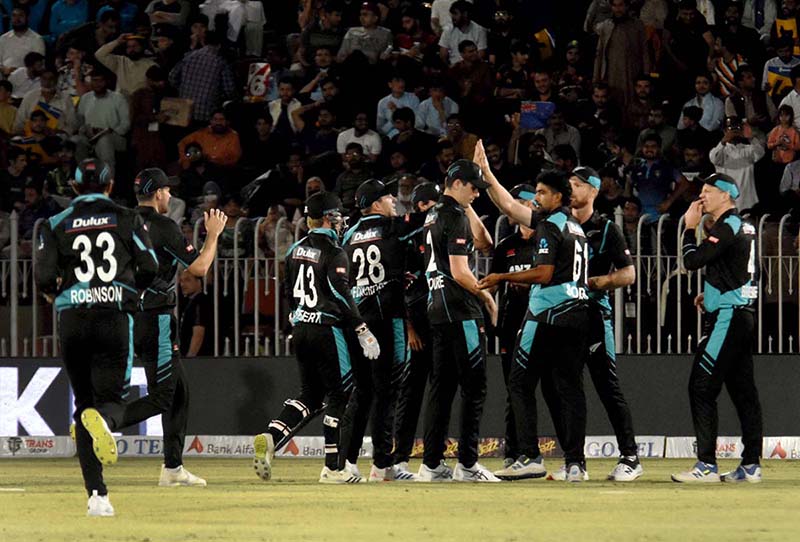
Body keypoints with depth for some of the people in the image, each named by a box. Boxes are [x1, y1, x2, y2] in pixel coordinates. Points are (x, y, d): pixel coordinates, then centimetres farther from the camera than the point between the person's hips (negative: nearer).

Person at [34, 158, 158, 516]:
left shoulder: (56, 225, 6)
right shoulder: (127, 220, 6)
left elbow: (44, 276, -3)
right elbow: (150, 268, -1)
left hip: (71, 318, 1)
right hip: (115, 317, -1)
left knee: (83, 402, 10)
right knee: (111, 398, 2)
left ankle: (97, 495, 2)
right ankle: (103, 420, -40)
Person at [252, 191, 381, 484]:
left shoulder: (296, 249, 10)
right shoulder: (334, 253, -11)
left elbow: (288, 291, 16)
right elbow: (341, 295, -17)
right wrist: (363, 331, -14)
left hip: (300, 328, 7)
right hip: (327, 330, -7)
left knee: (310, 394, 14)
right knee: (339, 395, 2)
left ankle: (270, 437, -9)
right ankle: (333, 468, 2)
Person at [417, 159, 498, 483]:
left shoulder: (435, 215, 17)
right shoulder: (456, 217, -12)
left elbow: (483, 242, 23)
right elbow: (460, 272, -18)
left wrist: (467, 204, 21)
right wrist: (487, 296, -6)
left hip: (437, 309, 10)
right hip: (460, 310, -10)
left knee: (442, 386, 10)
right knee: (474, 387, -6)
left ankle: (432, 465, 9)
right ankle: (467, 464, -9)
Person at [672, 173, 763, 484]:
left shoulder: (726, 228, -13)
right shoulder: (745, 228, 17)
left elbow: (692, 261, -18)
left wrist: (690, 227, -4)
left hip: (727, 318, -10)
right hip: (743, 317, 10)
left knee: (702, 388, -10)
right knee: (743, 391, 9)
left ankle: (707, 465, -13)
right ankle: (751, 466, 10)